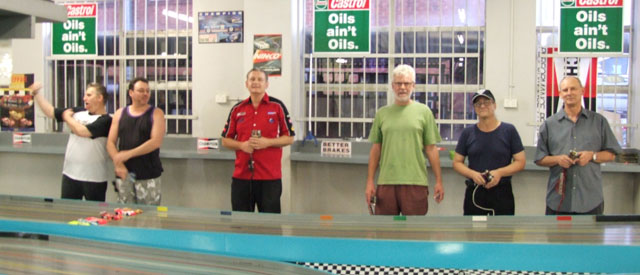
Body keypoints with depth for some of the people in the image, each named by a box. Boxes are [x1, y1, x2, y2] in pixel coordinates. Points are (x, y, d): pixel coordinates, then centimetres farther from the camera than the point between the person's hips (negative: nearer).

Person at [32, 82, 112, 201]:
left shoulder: (105, 120, -13)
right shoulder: (78, 112, 8)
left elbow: (82, 131, -24)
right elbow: (50, 112, 15)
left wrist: (68, 118, -6)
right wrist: (36, 93, 10)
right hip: (70, 174, 6)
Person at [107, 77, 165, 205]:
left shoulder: (156, 114, 2)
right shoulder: (120, 114, 11)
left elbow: (156, 142, -11)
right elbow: (110, 143, 8)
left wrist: (129, 154, -13)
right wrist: (118, 163, -8)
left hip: (148, 176, -3)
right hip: (124, 174, 3)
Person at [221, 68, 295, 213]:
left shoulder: (277, 106, 2)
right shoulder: (237, 109, 9)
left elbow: (289, 138, 3)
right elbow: (225, 140, 13)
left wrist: (268, 142, -13)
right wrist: (241, 145, -7)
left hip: (270, 176, -2)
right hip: (241, 175, 3)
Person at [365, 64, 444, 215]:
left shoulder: (424, 112, 5)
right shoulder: (382, 113, 10)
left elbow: (431, 148, 5)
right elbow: (375, 149, 10)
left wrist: (438, 181, 2)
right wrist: (370, 182, 6)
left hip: (415, 182, -2)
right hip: (386, 182, 2)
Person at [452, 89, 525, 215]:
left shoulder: (509, 131, 1)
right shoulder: (467, 133, 6)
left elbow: (520, 162, 0)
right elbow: (457, 162, 8)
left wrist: (499, 172, -17)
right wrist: (472, 174, -12)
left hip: (502, 192, -2)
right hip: (474, 192, 2)